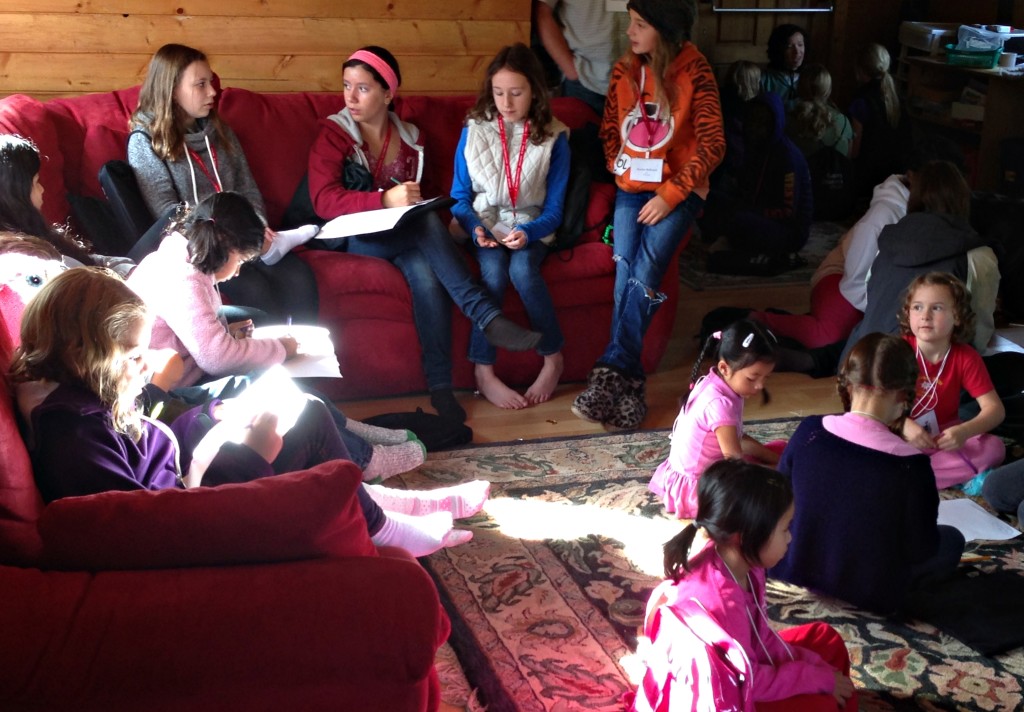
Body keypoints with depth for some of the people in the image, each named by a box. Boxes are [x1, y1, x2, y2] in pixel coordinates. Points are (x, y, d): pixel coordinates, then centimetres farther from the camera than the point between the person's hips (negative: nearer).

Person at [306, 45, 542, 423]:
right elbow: (324, 201, -15)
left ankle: (441, 387, -33)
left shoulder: (409, 138, 12)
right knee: (428, 223, -34)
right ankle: (487, 315, -37)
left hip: (402, 235, 4)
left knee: (426, 274, -33)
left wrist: (413, 203, -3)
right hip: (354, 239, -4)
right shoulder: (333, 133, -1)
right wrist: (386, 200, -27)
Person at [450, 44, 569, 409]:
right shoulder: (474, 131, -1)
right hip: (485, 225, 1)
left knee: (522, 269, -33)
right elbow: (459, 197, 2)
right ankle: (483, 372, -25)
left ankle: (553, 358, -14)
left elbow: (553, 209, -4)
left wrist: (528, 233, -24)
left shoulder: (553, 138, -3)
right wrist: (475, 229, -19)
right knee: (493, 270, -32)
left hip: (530, 228, 0)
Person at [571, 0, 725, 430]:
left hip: (677, 192, -4)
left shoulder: (694, 72, -8)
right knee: (626, 276, -10)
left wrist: (670, 194, -14)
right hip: (631, 189, 4)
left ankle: (610, 374, -15)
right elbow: (609, 130, 20)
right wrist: (619, 170, 6)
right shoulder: (625, 71, 6)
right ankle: (627, 382, -8)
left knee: (644, 277, -19)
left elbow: (712, 144, -10)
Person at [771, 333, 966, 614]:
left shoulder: (808, 432, -18)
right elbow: (921, 549, -16)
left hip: (794, 569, 1)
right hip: (868, 594, -1)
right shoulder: (911, 464, -27)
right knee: (952, 539, 21)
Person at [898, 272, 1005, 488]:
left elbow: (995, 409, -13)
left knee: (994, 448, -23)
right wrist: (904, 425, -33)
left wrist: (964, 431, -32)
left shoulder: (966, 357, -9)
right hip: (900, 434, -2)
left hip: (943, 437, 2)